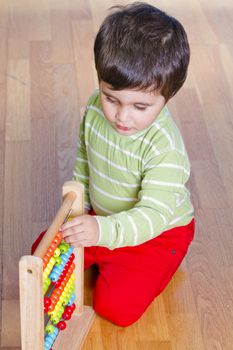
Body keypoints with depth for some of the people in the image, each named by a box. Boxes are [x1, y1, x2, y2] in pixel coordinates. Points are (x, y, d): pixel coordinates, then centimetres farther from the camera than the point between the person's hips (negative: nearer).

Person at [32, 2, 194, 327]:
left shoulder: (165, 147, -35)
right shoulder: (97, 106, -15)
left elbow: (154, 215, -40)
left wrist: (103, 231, -56)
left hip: (159, 231, -6)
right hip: (101, 216, 6)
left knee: (115, 306, -17)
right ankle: (108, 260, 17)